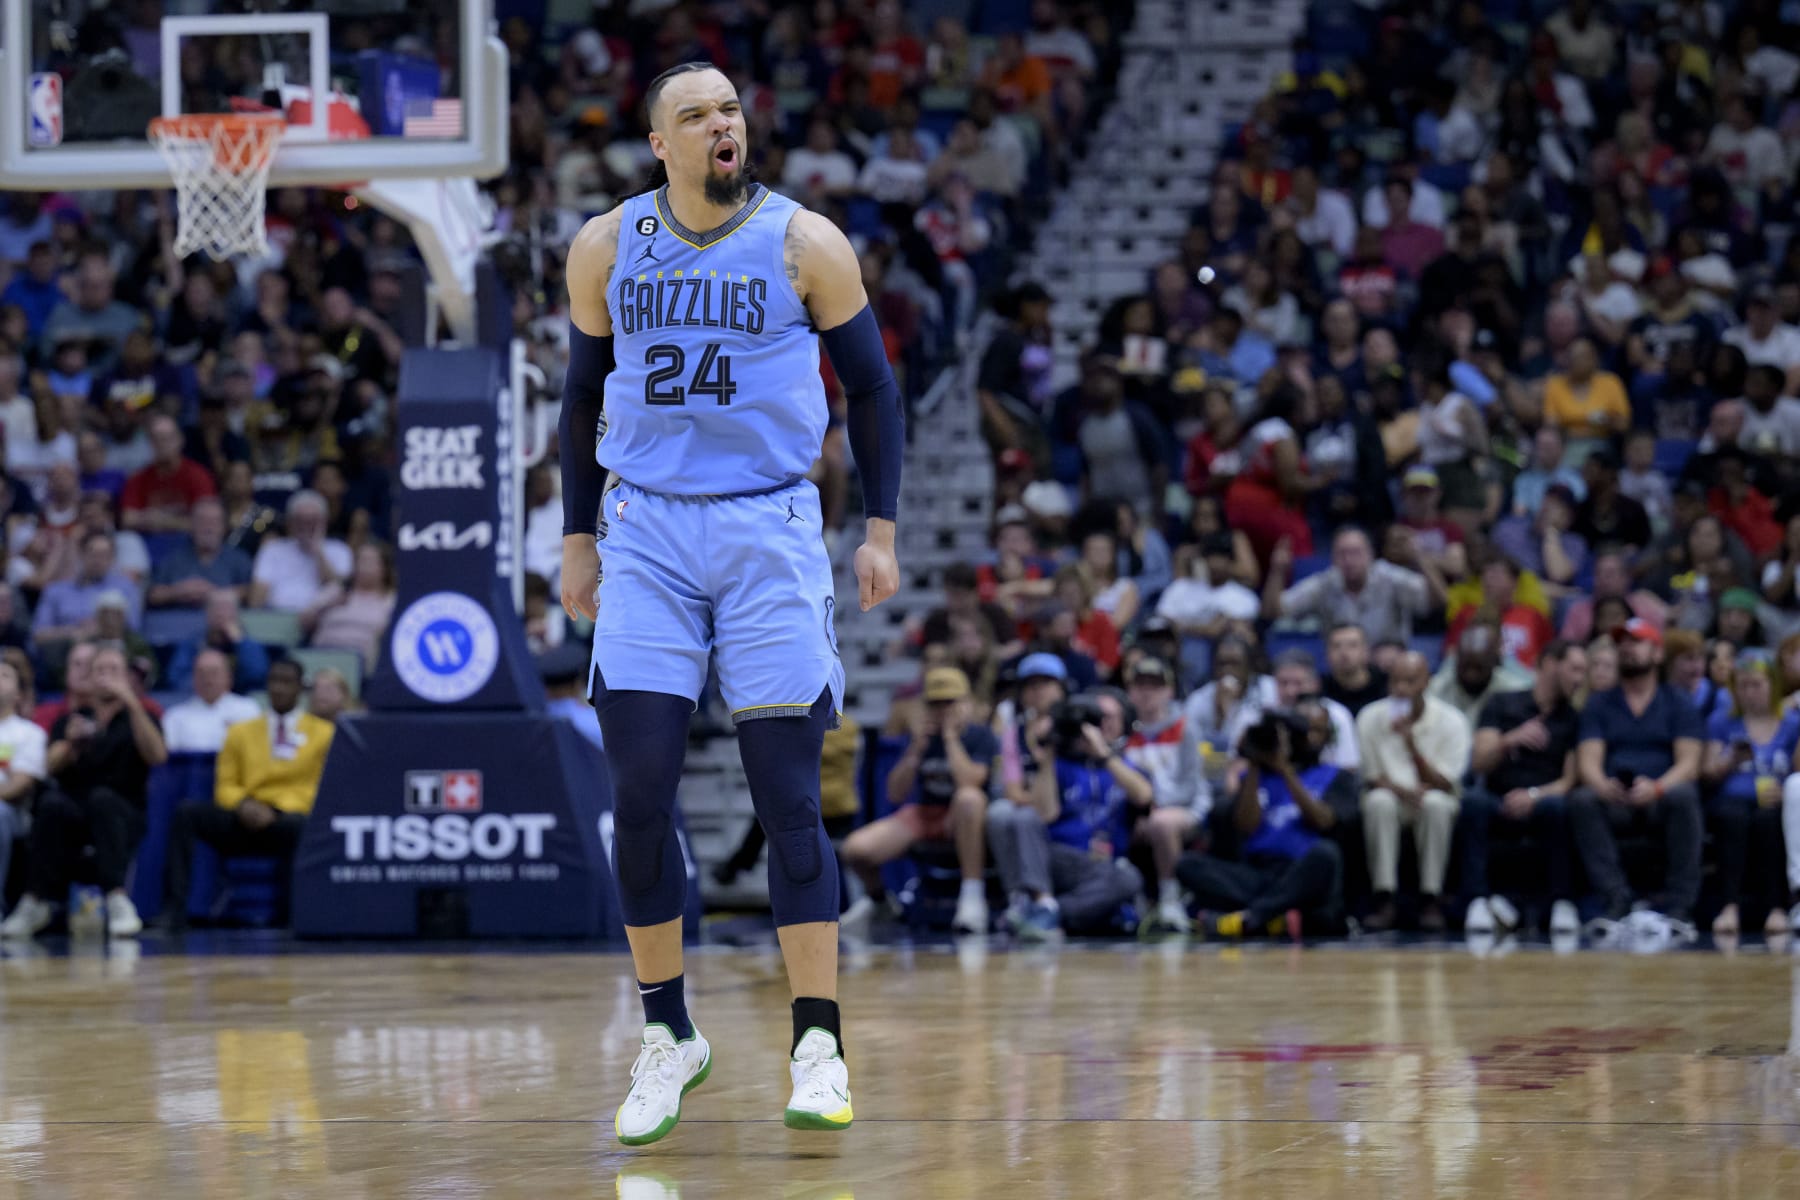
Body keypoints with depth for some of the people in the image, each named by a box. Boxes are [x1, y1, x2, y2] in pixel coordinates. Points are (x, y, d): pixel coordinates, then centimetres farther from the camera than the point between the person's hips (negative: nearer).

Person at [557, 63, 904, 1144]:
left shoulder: (805, 244, -2)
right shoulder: (607, 247, 5)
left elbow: (873, 386, 6)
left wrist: (883, 530, 0)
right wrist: (578, 540, 15)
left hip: (771, 531, -2)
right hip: (646, 531, 2)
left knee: (788, 797, -4)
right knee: (640, 793, -3)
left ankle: (819, 1050, 0)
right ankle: (669, 1036, 10)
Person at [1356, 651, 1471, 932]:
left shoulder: (1450, 721, -9)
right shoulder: (1371, 718, -3)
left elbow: (1444, 786, -14)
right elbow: (1370, 778, -2)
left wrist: (1411, 744, -27)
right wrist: (1402, 790, -23)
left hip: (1435, 812, -1)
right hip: (1391, 806, 1)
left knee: (1436, 802, -36)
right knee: (1379, 800, -34)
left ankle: (1431, 901, -29)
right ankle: (1384, 901, -31)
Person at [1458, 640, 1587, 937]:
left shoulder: (1574, 720, 13)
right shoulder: (1501, 705, 10)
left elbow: (1570, 781, 3)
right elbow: (1478, 764, -2)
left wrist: (1534, 796, -16)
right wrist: (1510, 741, -21)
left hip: (1540, 805, 0)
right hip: (1499, 802, 0)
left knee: (1557, 806, -35)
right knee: (1473, 800, -34)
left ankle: (1562, 902, -28)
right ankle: (1478, 901, -35)